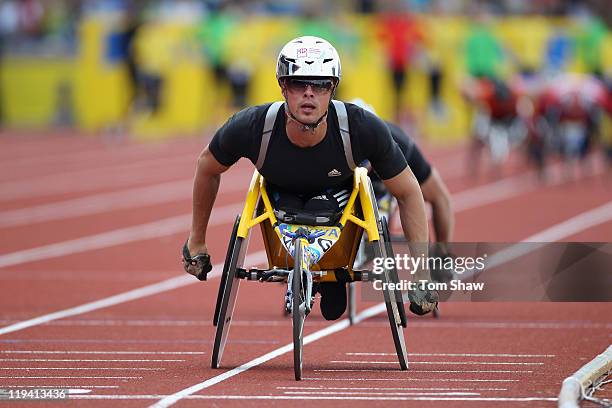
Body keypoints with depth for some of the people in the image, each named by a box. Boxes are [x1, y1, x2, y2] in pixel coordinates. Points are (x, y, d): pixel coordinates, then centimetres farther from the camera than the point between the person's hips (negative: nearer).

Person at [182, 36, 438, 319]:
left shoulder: (365, 130, -33)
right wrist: (196, 242, 3)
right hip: (281, 194, 1)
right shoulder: (250, 128, -31)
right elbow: (207, 168, -8)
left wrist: (422, 274, -21)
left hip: (340, 194, -1)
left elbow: (408, 193, -18)